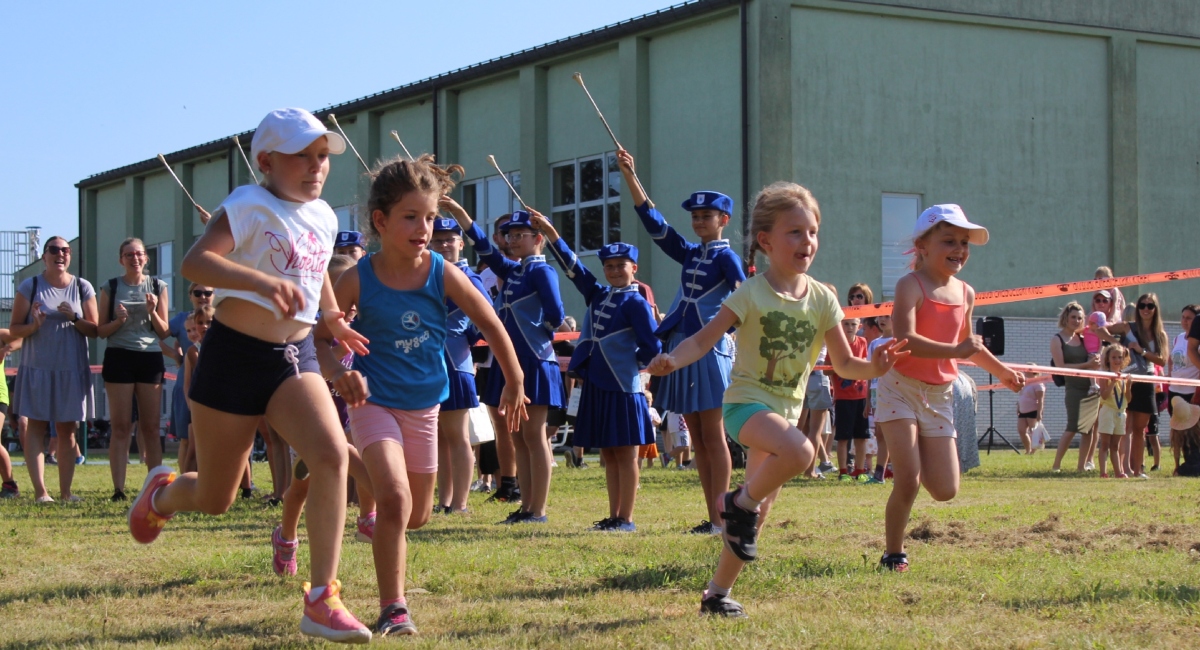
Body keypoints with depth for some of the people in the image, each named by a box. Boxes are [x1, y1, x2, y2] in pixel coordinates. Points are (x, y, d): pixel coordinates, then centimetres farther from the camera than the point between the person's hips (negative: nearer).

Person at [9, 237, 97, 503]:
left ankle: (65, 490, 7)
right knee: (36, 426, -7)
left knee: (67, 429, 4)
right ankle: (40, 490, -10)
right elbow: (13, 330, 3)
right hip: (37, 368, -2)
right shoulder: (29, 287, 2)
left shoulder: (83, 288, 7)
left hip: (72, 369, 2)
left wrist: (74, 318, -12)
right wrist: (33, 326, -18)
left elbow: (94, 330, 6)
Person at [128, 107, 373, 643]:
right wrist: (262, 281, -43)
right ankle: (162, 493, 47)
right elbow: (195, 262, -30)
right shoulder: (249, 207, -13)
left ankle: (321, 601, -19)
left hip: (295, 357, 5)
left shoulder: (323, 216, 9)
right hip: (235, 355, -5)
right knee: (214, 499, 7)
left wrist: (331, 316, 18)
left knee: (331, 455, -23)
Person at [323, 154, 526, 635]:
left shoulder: (444, 275, -11)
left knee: (418, 516, 14)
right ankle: (392, 609, -11)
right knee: (395, 499, -23)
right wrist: (338, 373, -26)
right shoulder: (358, 281, -15)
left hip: (424, 406, 3)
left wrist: (515, 384, 6)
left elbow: (491, 326, 1)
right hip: (374, 402, -3)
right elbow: (321, 338, -6)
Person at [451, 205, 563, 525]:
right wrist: (456, 211, 6)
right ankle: (526, 507, 13)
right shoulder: (512, 271, 16)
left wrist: (537, 332, 2)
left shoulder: (542, 271, -6)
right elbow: (482, 245, 14)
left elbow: (555, 315, -14)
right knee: (518, 438, 8)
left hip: (534, 363, -8)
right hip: (510, 363, 8)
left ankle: (538, 510, -3)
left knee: (534, 436, -5)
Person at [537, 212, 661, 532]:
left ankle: (626, 519, 2)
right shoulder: (597, 295, 12)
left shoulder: (636, 303, -7)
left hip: (623, 387, -7)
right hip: (596, 386, 7)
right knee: (608, 455, 11)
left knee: (626, 455, -1)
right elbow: (572, 265, 11)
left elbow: (652, 348, -9)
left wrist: (629, 362, 2)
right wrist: (550, 232, 3)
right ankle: (613, 516, 16)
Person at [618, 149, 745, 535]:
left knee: (713, 436, -5)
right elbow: (653, 222, 13)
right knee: (697, 438, 7)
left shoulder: (726, 257, -4)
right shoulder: (689, 255, 15)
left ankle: (722, 518, -3)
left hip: (709, 350, -7)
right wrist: (629, 176, 7)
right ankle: (712, 517, 11)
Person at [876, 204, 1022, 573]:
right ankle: (893, 555, 5)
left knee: (945, 491, 0)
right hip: (902, 388, -6)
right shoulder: (911, 286, -14)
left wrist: (1002, 371, 36)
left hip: (940, 394, 6)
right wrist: (955, 350, -36)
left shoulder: (965, 294, 7)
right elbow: (904, 339, -29)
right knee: (907, 480, -13)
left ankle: (918, 455, 32)